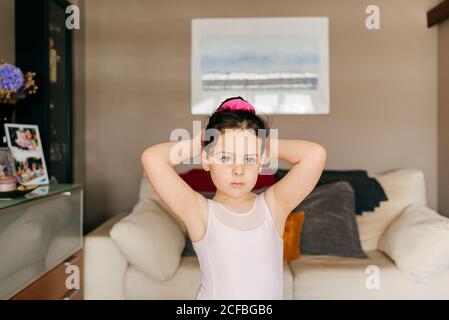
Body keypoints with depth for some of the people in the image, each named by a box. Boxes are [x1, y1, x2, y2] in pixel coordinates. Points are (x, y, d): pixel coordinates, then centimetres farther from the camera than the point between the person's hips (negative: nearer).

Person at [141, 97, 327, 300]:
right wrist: (196, 144, -10)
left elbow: (315, 154, -17)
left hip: (269, 294, 2)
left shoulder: (273, 205, -8)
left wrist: (267, 145, -6)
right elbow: (151, 158, -24)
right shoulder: (199, 212, -13)